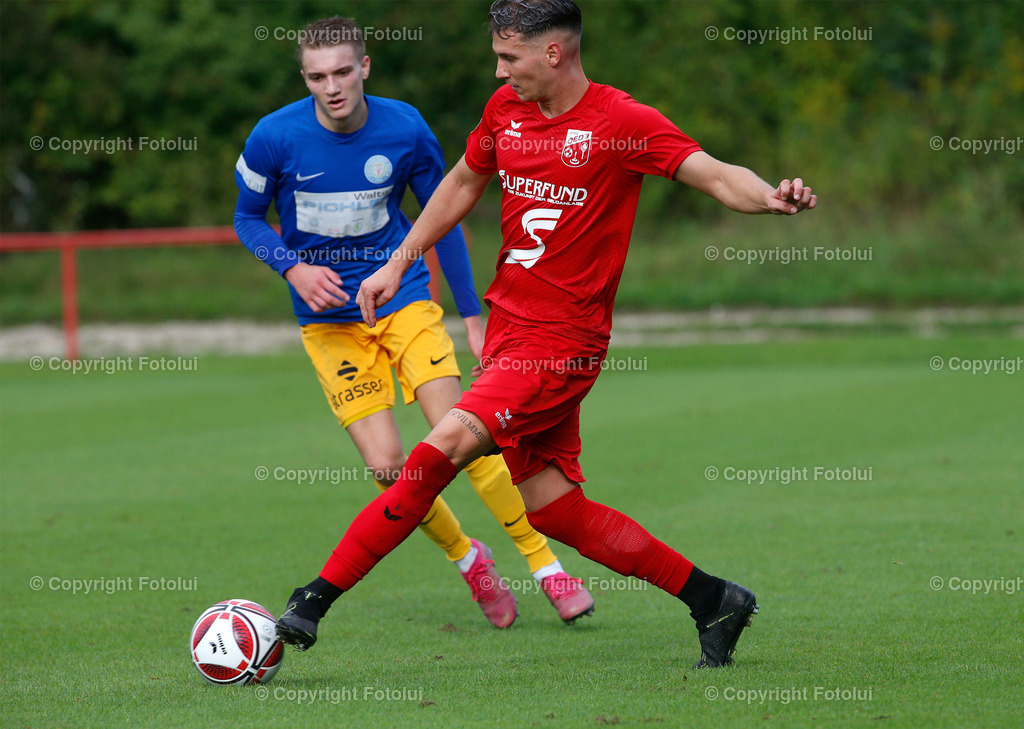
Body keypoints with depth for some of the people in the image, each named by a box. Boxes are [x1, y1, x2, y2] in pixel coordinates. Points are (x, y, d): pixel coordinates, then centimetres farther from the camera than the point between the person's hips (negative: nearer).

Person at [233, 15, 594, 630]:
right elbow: (248, 219, 3)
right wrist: (294, 268, -16)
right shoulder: (275, 137, -13)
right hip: (329, 318, 0)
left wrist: (472, 315, 7)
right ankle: (467, 557, 18)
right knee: (387, 465, -9)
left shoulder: (405, 129, -9)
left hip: (404, 297, 0)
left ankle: (545, 563, -1)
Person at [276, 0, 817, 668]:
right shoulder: (506, 110, 8)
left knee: (444, 448, -20)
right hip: (508, 323, 8)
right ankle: (714, 600, 18)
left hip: (562, 341, -8)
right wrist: (398, 265, 23)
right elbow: (462, 184, 24)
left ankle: (313, 604, -14)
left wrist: (772, 197, -38)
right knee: (552, 507, 7)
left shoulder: (620, 121, -12)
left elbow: (714, 175, -18)